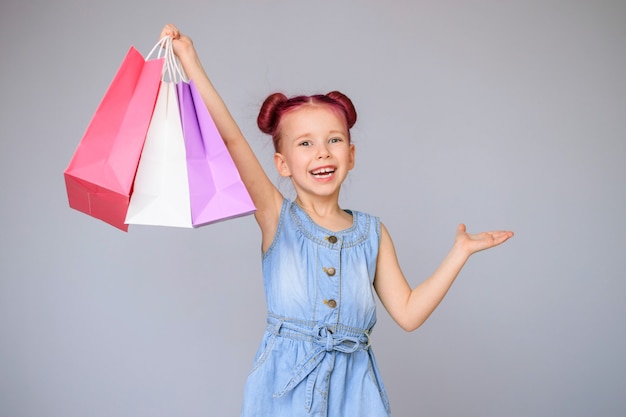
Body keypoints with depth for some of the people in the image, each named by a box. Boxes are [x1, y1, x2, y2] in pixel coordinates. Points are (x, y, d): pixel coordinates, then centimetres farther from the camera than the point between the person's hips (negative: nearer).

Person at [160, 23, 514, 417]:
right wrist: (190, 60, -19)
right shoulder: (276, 217, -4)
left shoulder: (372, 232, 4)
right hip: (285, 383, -2)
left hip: (353, 385, 2)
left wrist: (460, 251, 1)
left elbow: (409, 313, 2)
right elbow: (229, 138, -15)